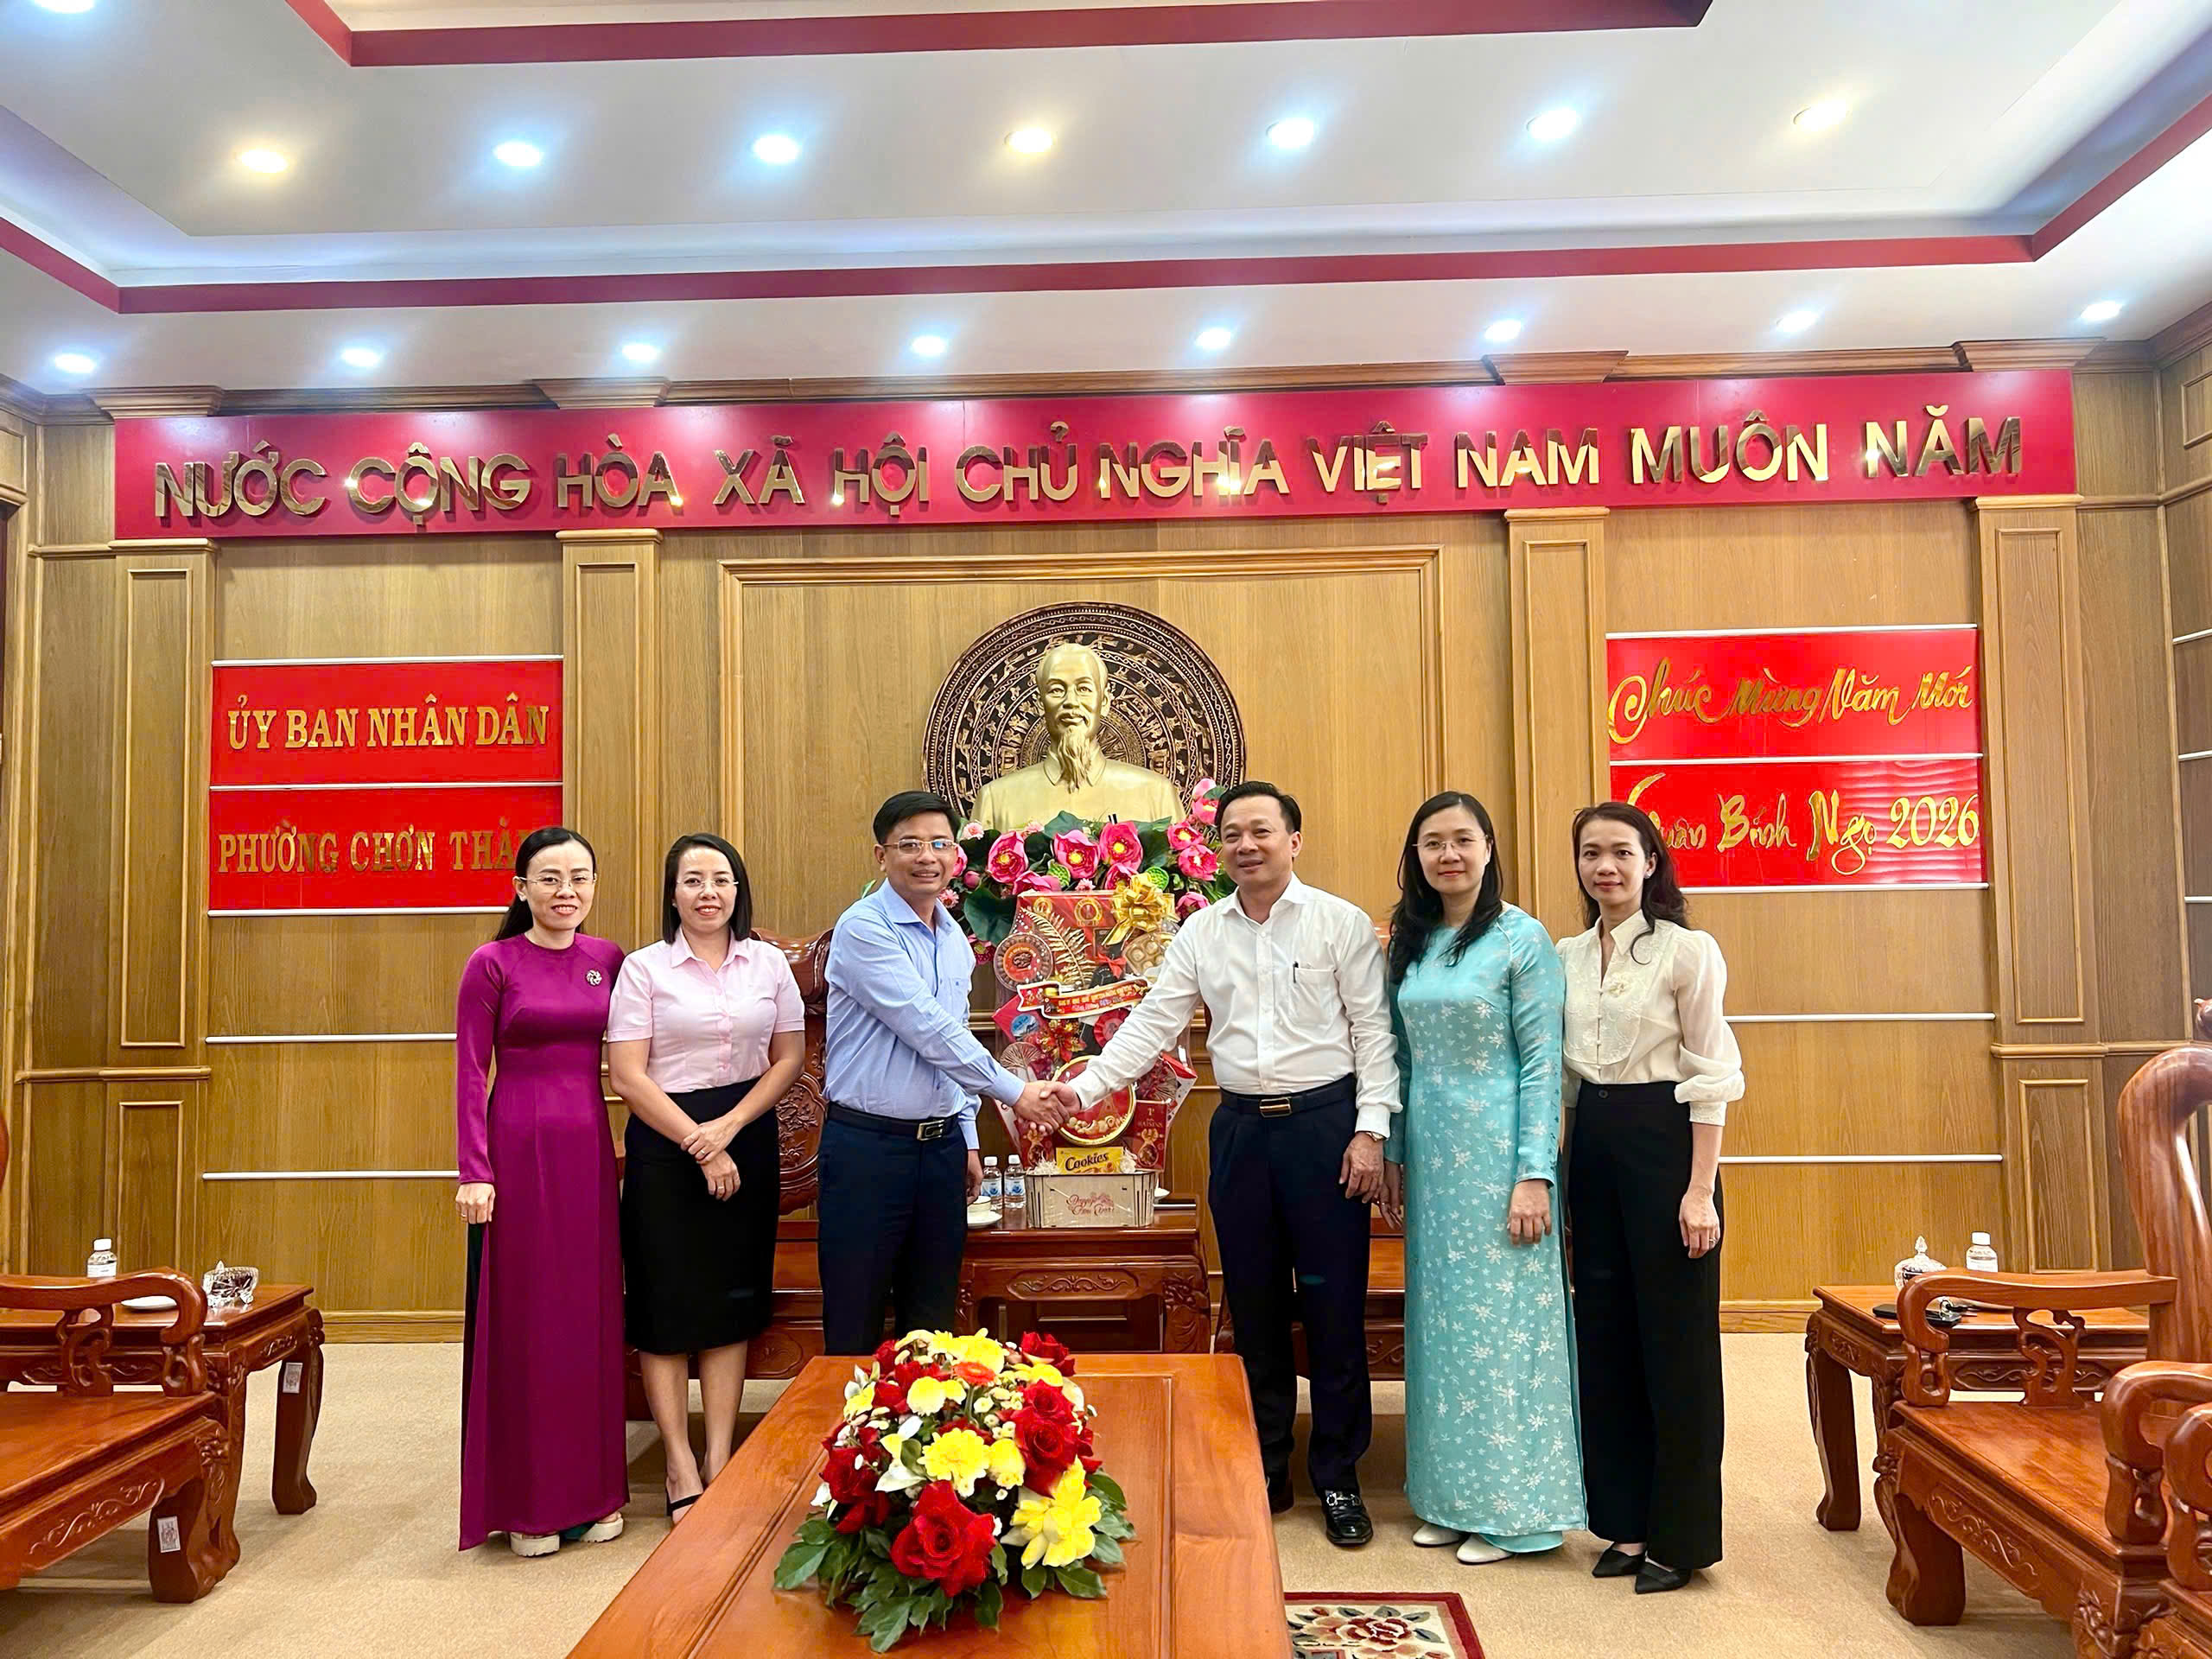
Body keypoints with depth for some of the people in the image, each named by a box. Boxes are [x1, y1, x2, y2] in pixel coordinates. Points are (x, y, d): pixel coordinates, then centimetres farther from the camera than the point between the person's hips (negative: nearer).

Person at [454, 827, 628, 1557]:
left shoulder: (610, 960, 7)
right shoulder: (492, 964, -4)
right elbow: (470, 1073, -6)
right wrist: (474, 1171, -12)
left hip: (589, 1147, 4)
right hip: (517, 1146, -3)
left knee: (590, 1312, 10)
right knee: (521, 1316, 4)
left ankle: (592, 1489, 24)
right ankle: (526, 1502, 18)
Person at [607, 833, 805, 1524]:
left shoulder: (769, 964, 4)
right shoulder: (644, 968, -4)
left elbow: (790, 1057, 4)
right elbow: (629, 1076, -8)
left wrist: (730, 1128, -9)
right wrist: (700, 1145, -11)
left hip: (747, 1138, 3)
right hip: (664, 1144, -2)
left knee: (733, 1301, 8)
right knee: (666, 1303, 2)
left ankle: (721, 1460, 17)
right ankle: (681, 1467, 14)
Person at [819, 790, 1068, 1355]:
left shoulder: (956, 940, 12)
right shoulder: (864, 929, -13)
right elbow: (926, 1029, -18)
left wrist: (967, 1138, 15)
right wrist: (1014, 1092, -13)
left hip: (941, 1144, 7)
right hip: (867, 1144, -7)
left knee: (933, 1318, 14)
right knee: (855, 1325, 3)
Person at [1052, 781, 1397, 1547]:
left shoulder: (1342, 923, -3)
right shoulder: (1201, 932, 6)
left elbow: (1372, 1030, -4)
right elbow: (1151, 1023, 2)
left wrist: (1370, 1130, -10)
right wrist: (1086, 1086, -9)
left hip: (1325, 1123, -3)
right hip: (1240, 1129, 3)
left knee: (1334, 1306, 3)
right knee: (1254, 1308, 12)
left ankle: (1338, 1478, 20)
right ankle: (1266, 1471, 27)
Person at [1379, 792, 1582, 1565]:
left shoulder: (1522, 938, -8)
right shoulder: (1411, 942, 9)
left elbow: (1542, 1064, -11)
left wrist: (1535, 1175, -15)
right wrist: (1395, 1157, 10)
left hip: (1495, 1151, -6)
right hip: (1430, 1153, 6)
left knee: (1500, 1319, 1)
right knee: (1439, 1320, 11)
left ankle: (1509, 1504, 16)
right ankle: (1450, 1497, 24)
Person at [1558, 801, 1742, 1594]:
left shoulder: (1688, 951, -7)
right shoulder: (1566, 957, 8)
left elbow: (1711, 1075, -8)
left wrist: (1700, 1188, -13)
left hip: (1664, 1140, -5)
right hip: (1593, 1147, 6)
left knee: (1676, 1338, 2)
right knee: (1606, 1332, 11)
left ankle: (1680, 1535, 17)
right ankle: (1626, 1521, 25)